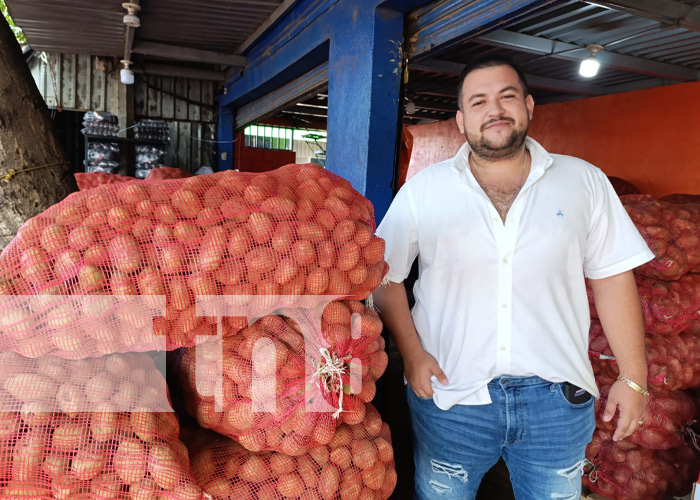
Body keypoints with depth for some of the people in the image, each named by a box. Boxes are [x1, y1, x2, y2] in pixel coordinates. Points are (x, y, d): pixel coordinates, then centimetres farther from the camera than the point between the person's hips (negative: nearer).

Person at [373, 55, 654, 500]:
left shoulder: (584, 181, 2)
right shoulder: (422, 190, -1)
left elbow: (612, 278, 4)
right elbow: (385, 277, -1)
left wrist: (634, 377, 3)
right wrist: (412, 354, -10)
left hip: (557, 399, 2)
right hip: (450, 395, 0)